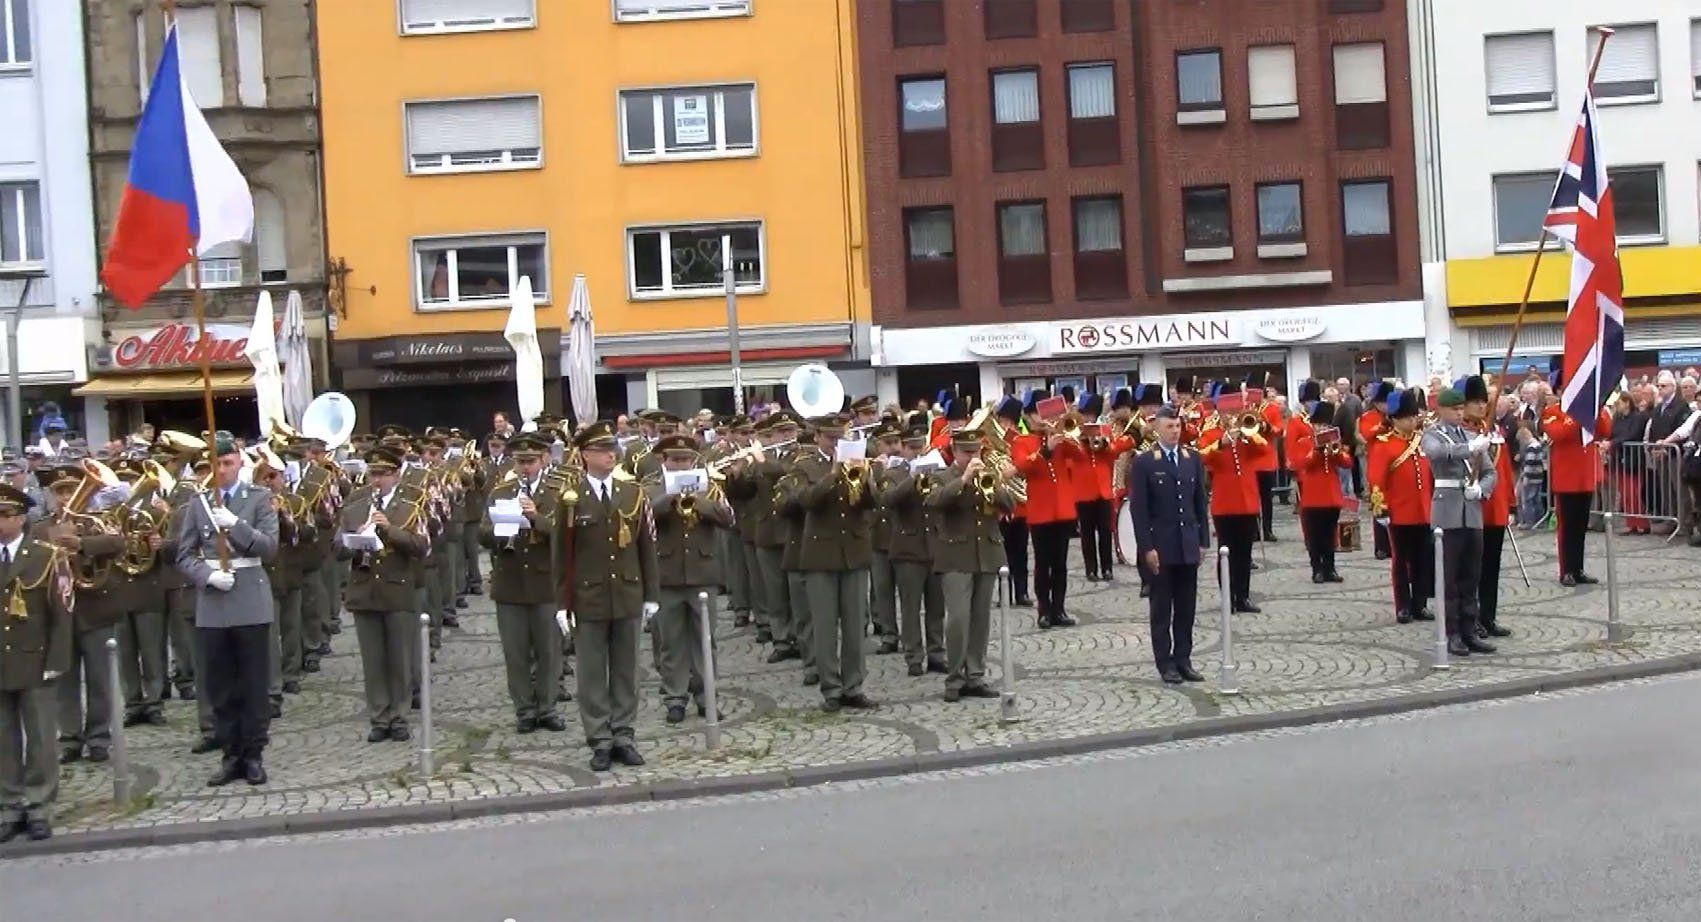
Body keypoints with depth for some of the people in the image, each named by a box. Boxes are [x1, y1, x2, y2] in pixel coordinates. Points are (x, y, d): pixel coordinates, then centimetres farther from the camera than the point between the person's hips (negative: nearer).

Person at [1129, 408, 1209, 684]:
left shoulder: (1193, 458, 8)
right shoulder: (1144, 462, -5)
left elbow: (1200, 502, 11)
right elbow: (1139, 509, -8)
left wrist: (1203, 540, 7)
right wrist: (1147, 547, -13)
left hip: (1188, 545, 4)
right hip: (1161, 546, -4)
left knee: (1186, 607, 8)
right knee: (1162, 609, 2)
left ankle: (1183, 659, 15)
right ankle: (1166, 663, 8)